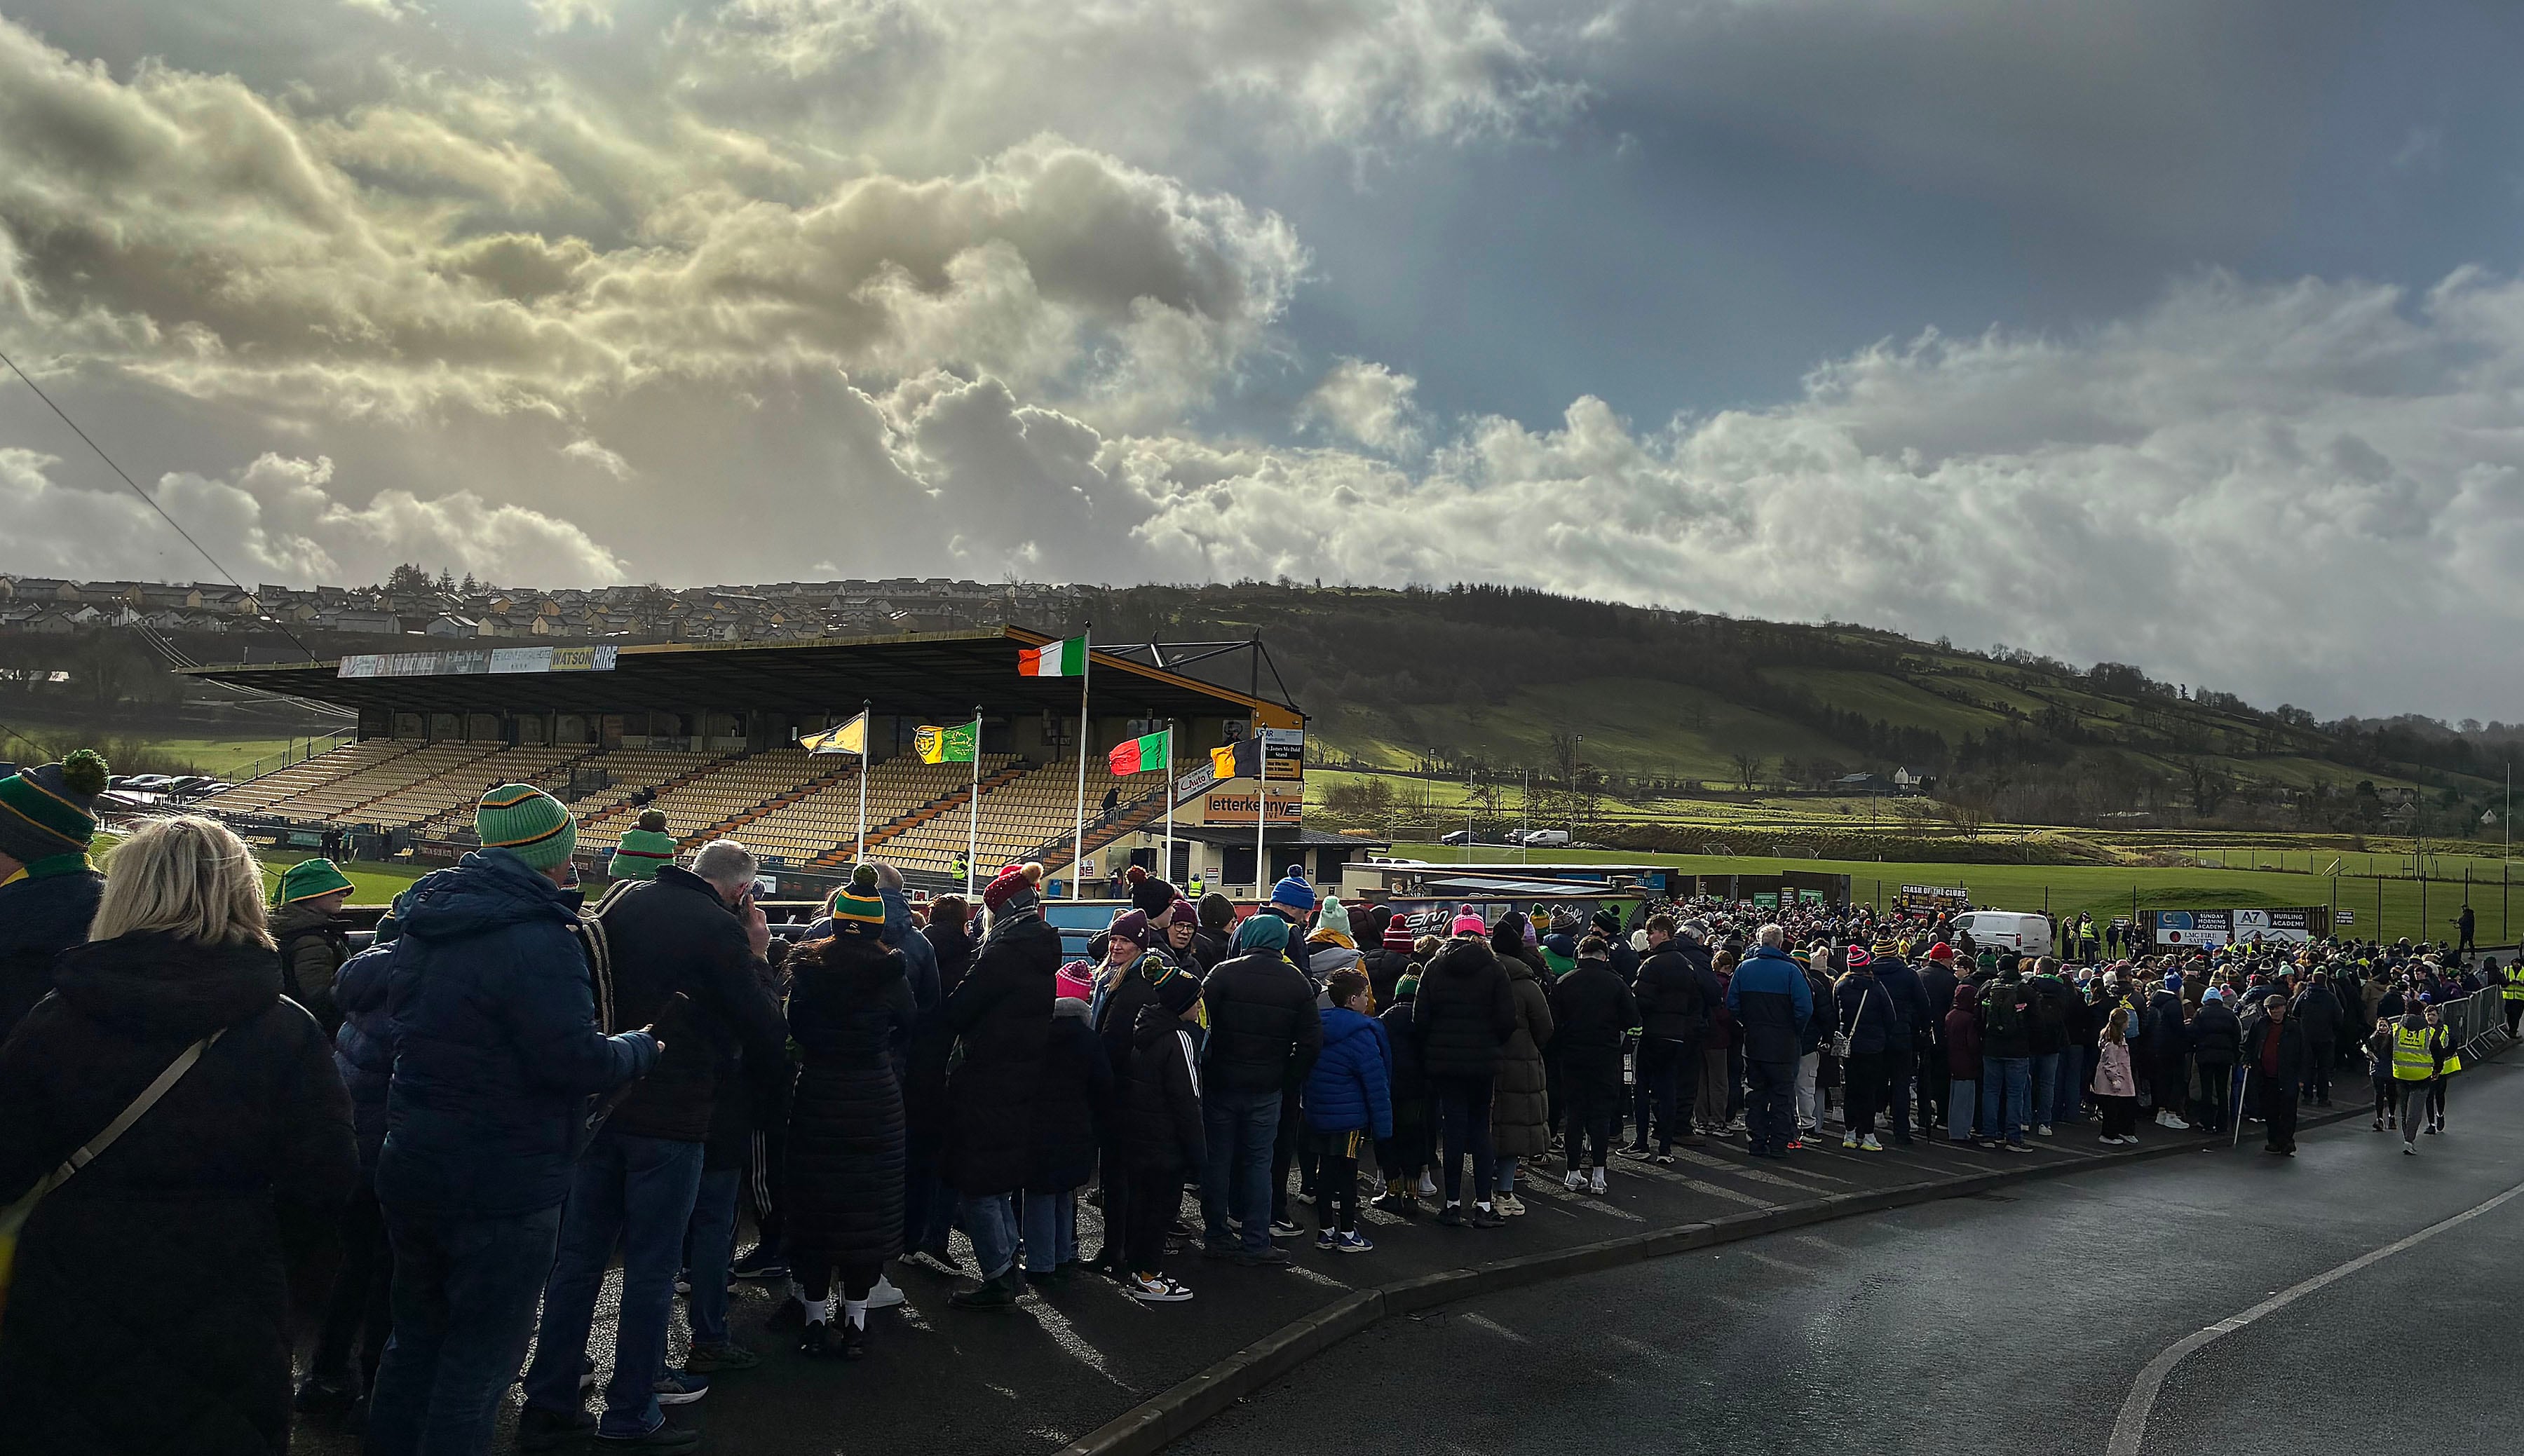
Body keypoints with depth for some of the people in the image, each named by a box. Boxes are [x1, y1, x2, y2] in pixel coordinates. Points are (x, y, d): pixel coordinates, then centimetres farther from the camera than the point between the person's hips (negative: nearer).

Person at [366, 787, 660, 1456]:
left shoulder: (427, 918, 5)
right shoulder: (538, 938, -23)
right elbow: (578, 1062, -25)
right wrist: (639, 1048, -7)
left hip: (411, 1169, 9)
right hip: (504, 1188, -8)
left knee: (418, 1333, 23)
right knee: (484, 1351, 6)